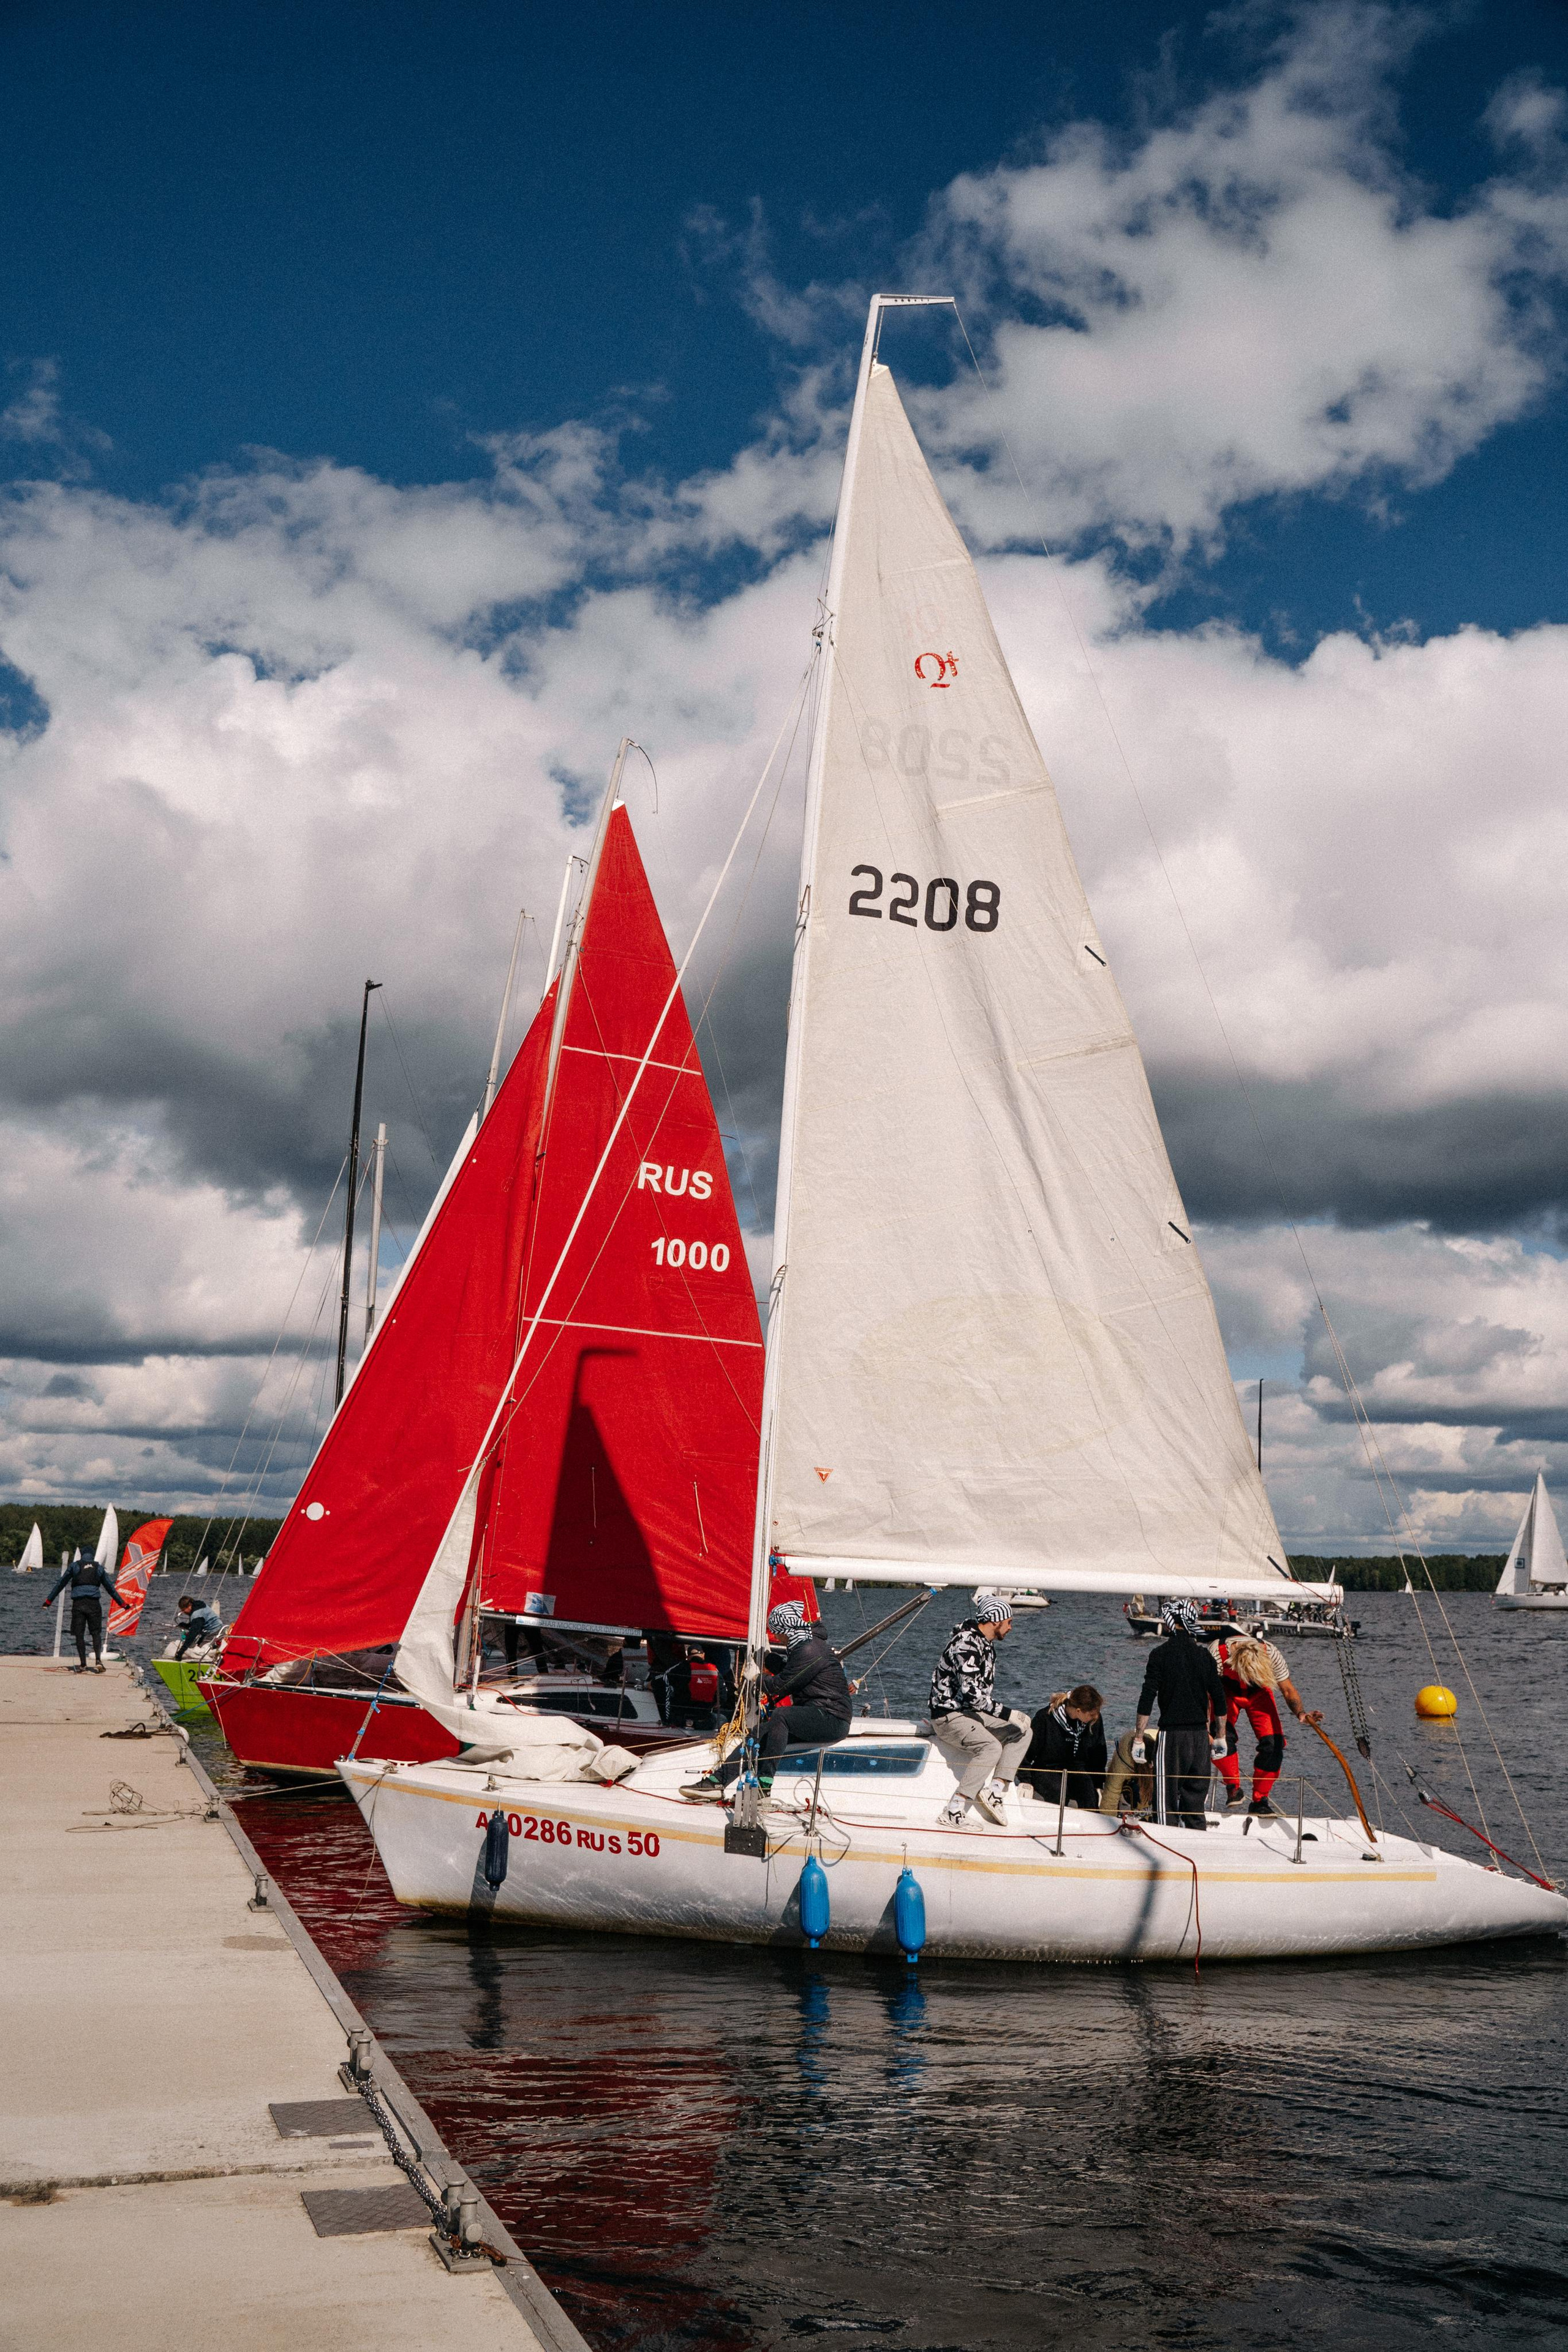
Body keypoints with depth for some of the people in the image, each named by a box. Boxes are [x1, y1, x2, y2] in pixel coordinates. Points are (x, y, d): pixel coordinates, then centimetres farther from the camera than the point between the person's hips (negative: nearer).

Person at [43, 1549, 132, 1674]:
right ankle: (98, 1660, -12)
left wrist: (48, 1600, 16)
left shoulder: (74, 1566, 9)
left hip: (78, 1604, -1)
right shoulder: (99, 1568, 13)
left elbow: (60, 1584, 10)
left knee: (79, 1635, 4)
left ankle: (83, 1665, 0)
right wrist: (123, 1603, 25)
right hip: (94, 1603, 1)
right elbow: (111, 1588, 18)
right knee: (96, 1633, 6)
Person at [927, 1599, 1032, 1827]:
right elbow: (971, 1693, -27)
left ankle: (995, 1791, -10)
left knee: (1022, 1729, -1)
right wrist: (1007, 1714, -23)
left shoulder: (987, 1645, 13)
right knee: (991, 1747, -31)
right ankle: (953, 1812, -32)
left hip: (971, 1713, 10)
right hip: (948, 1716, -10)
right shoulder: (966, 1644, -20)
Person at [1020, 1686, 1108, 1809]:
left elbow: (1098, 1755, 9)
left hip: (1077, 1768, 3)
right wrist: (1025, 1781, -14)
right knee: (1059, 1793, -35)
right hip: (1047, 1769, -3)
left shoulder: (1095, 1720, -6)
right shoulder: (1045, 1718, -18)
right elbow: (1026, 1751, -9)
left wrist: (1099, 1786, 6)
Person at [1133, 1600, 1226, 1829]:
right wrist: (1221, 1736, 18)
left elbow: (1147, 1698, -9)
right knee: (1195, 1799, 13)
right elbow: (1219, 1699, 10)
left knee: (1168, 1800, 0)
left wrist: (1138, 1739, -6)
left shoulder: (1161, 1653, -6)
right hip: (1201, 1734, 4)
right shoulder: (1205, 1653, 7)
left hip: (1173, 1733, -4)